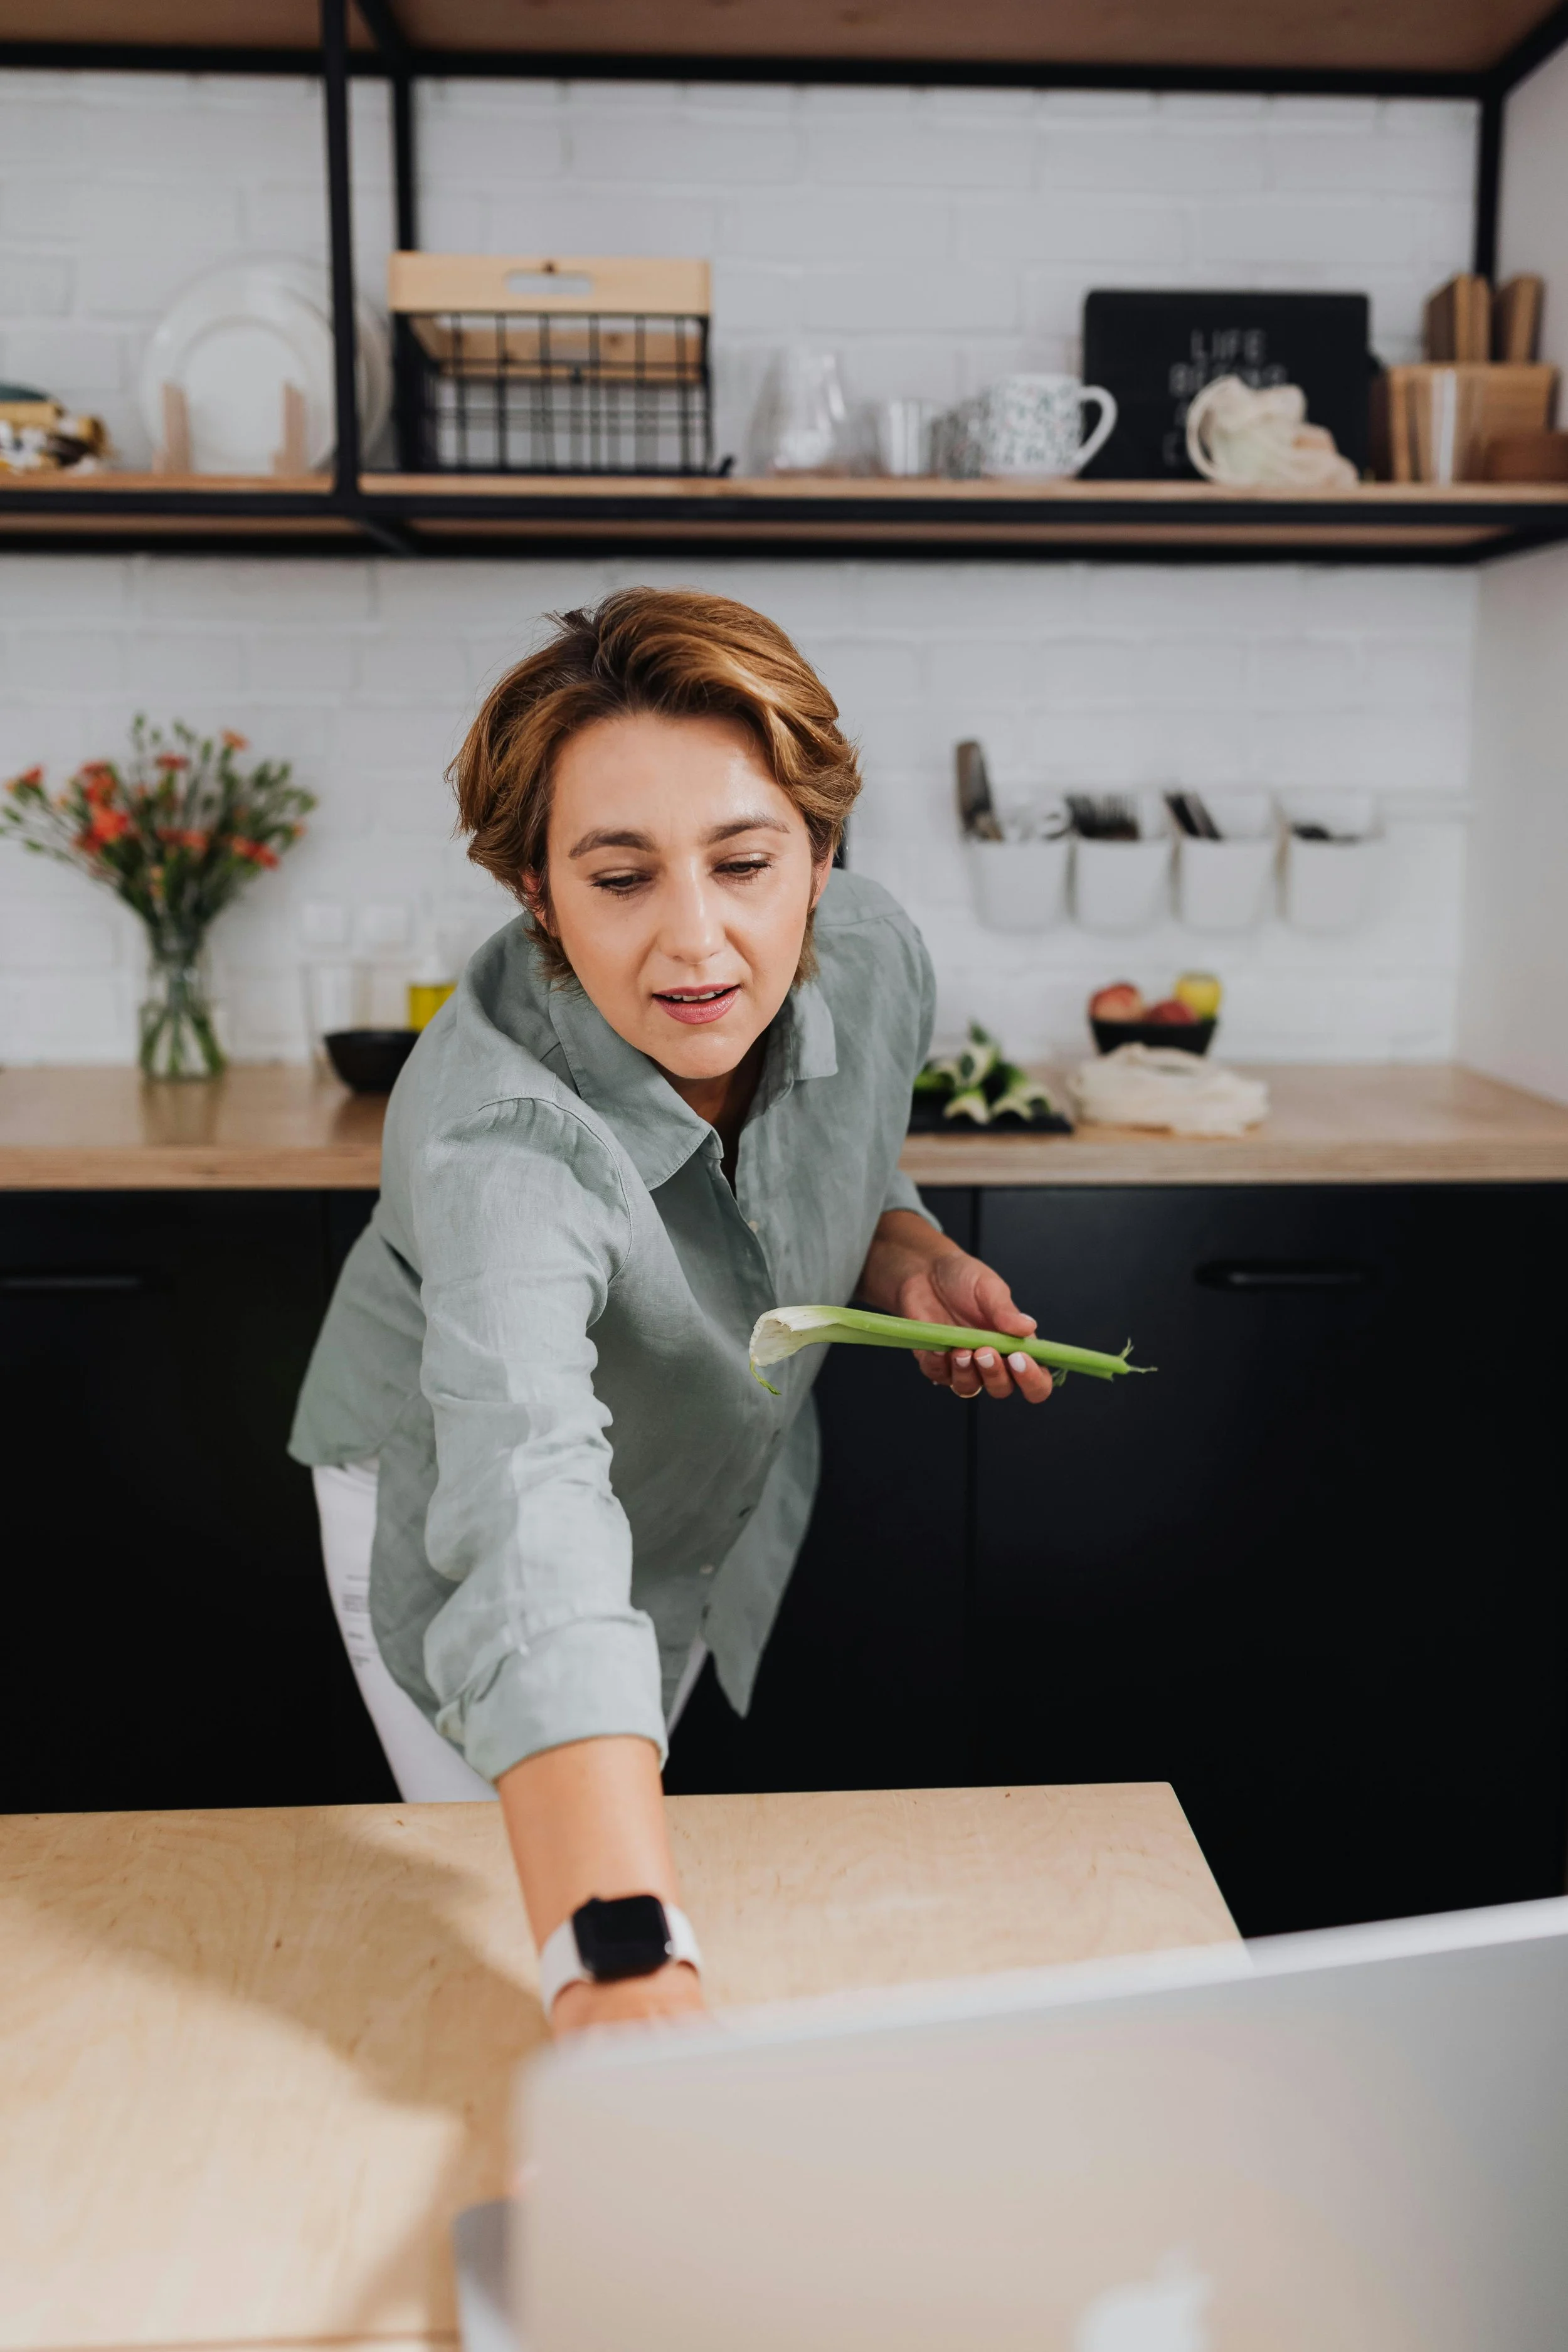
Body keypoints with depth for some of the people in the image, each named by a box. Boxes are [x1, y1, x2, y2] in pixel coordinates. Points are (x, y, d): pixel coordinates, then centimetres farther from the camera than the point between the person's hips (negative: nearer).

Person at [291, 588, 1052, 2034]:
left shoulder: (876, 964, -24)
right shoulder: (499, 1139, -43)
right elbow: (530, 1511, -57)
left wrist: (914, 1263, -22)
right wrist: (623, 1959, -67)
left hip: (728, 1485, 5)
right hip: (449, 1516, -5)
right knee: (499, 1917, 8)